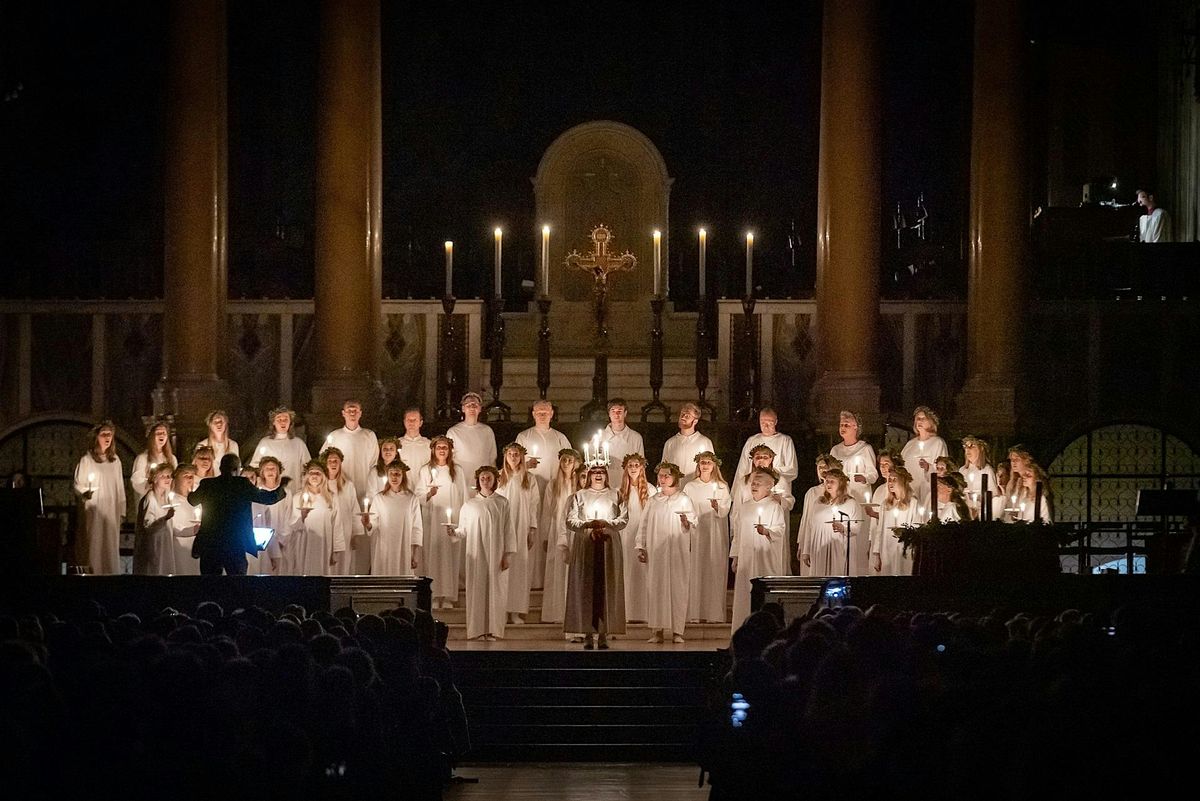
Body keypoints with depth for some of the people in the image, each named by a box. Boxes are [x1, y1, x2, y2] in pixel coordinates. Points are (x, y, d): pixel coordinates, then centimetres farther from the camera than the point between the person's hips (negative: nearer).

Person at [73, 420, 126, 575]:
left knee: (111, 548, 3)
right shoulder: (86, 460, -2)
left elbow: (120, 488, 14)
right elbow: (78, 485, -3)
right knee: (93, 547, -7)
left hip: (111, 512, 4)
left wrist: (121, 511, 10)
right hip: (93, 511, -4)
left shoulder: (115, 460, 11)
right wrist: (85, 492, -25)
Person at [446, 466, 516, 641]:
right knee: (477, 589, -3)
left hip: (496, 555, -1)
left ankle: (493, 630, -1)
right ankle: (478, 630, -2)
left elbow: (508, 530, 2)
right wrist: (454, 532, -16)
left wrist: (507, 555, -5)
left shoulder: (502, 503, 5)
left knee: (495, 589, -3)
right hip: (476, 555, 1)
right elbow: (464, 531, 6)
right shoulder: (470, 505, 8)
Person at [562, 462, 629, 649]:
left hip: (609, 547, 0)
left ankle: (604, 635, -4)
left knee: (607, 588, -5)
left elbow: (624, 518, 3)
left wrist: (606, 524, -13)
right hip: (584, 547, 0)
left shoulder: (615, 495, 12)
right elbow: (570, 521, 3)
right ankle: (589, 635, -5)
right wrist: (588, 524, -14)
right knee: (586, 588, -6)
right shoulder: (579, 496, 12)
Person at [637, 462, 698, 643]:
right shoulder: (653, 501, 14)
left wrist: (687, 522, -22)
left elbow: (694, 523, 0)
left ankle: (677, 630, -5)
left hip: (677, 550, -2)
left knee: (677, 586, -6)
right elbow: (644, 525, 12)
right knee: (656, 587, -3)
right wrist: (641, 547, 3)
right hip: (655, 551, 2)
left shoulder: (683, 500, 6)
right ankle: (657, 630, -3)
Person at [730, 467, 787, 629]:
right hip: (746, 558, 5)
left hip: (766, 559, -5)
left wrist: (767, 531, -32)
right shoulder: (745, 506, 16)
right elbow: (738, 532, 19)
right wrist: (735, 556, 15)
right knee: (744, 594, 2)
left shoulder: (774, 507, 0)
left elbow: (780, 529, -11)